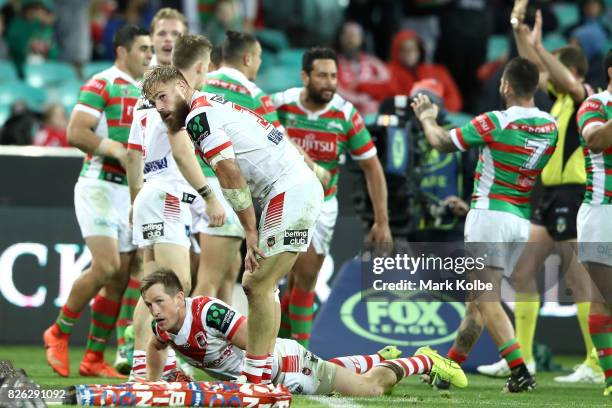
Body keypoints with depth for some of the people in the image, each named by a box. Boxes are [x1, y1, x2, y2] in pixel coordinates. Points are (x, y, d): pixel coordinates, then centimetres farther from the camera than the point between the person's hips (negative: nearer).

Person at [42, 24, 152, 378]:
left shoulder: (143, 92, 17)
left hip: (129, 192, 8)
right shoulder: (102, 85, -8)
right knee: (106, 266, -19)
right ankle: (59, 333, 0)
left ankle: (94, 358, 9)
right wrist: (119, 150, -20)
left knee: (121, 277, 4)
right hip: (100, 186, -8)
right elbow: (76, 133, -17)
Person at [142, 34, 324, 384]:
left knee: (259, 286, -9)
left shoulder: (198, 115, -9)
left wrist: (251, 230, -14)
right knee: (256, 285, 13)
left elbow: (231, 175, -16)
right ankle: (263, 370, 14)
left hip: (290, 192, -10)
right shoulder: (215, 105, 21)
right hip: (305, 188, 10)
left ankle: (256, 378, -10)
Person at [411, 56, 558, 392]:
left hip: (490, 214, -7)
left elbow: (442, 142, -3)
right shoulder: (550, 127, 2)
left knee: (485, 298, -8)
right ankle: (449, 368, 24)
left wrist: (427, 117, 18)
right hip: (521, 221, 7)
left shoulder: (495, 123, -15)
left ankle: (520, 372, -20)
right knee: (479, 296, 15)